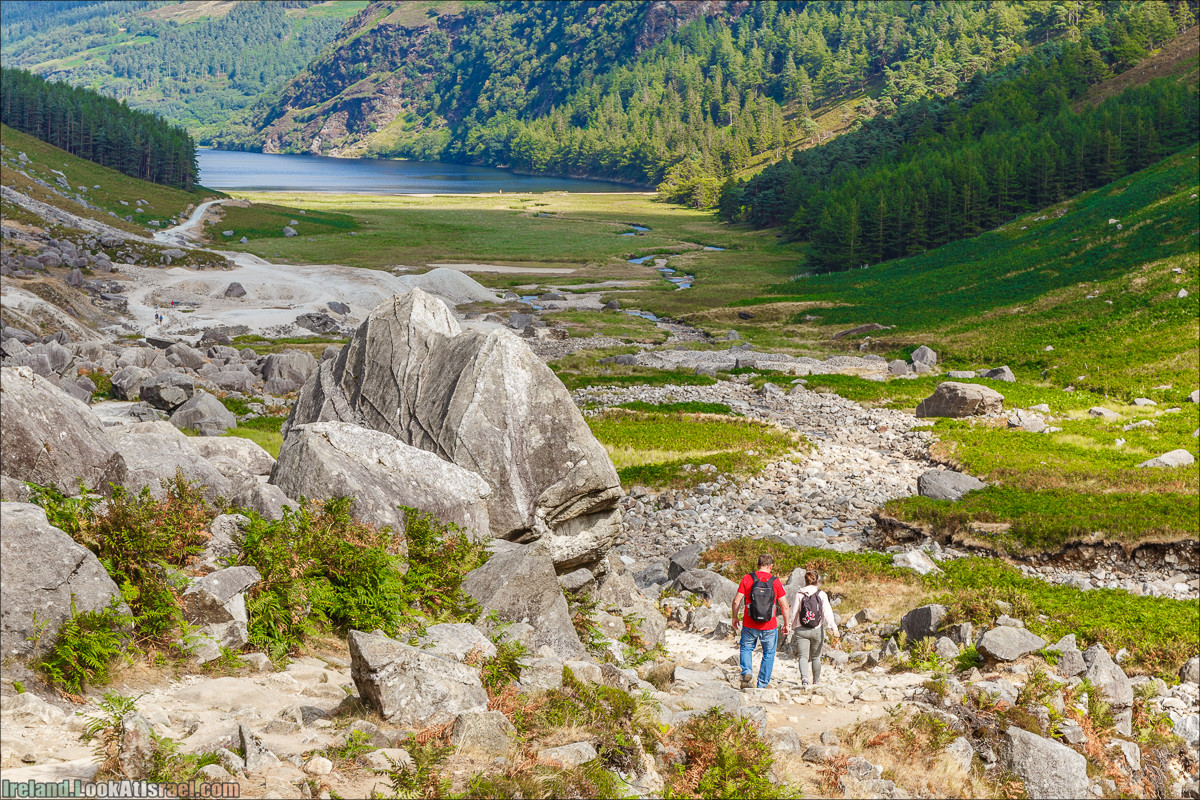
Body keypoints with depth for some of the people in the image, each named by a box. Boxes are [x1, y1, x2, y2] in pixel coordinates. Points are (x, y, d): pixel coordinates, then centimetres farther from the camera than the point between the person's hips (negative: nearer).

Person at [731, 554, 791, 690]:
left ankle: (746, 672, -3)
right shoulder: (776, 582, -4)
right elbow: (785, 607, -4)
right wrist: (786, 625, 9)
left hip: (749, 625, 0)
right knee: (769, 654, 17)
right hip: (769, 627, 0)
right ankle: (762, 685, 17)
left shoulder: (747, 579, -5)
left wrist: (735, 617, 11)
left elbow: (736, 601, -5)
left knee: (746, 648, 22)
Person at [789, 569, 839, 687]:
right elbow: (827, 612, -10)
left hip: (801, 630, -1)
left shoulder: (799, 594, -5)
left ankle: (804, 678, -28)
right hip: (817, 630, 1)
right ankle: (816, 681, 30)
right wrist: (833, 628, -10)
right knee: (815, 657, 18)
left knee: (803, 657, -4)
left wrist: (793, 626, 12)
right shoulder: (822, 595, -4)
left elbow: (794, 612, -1)